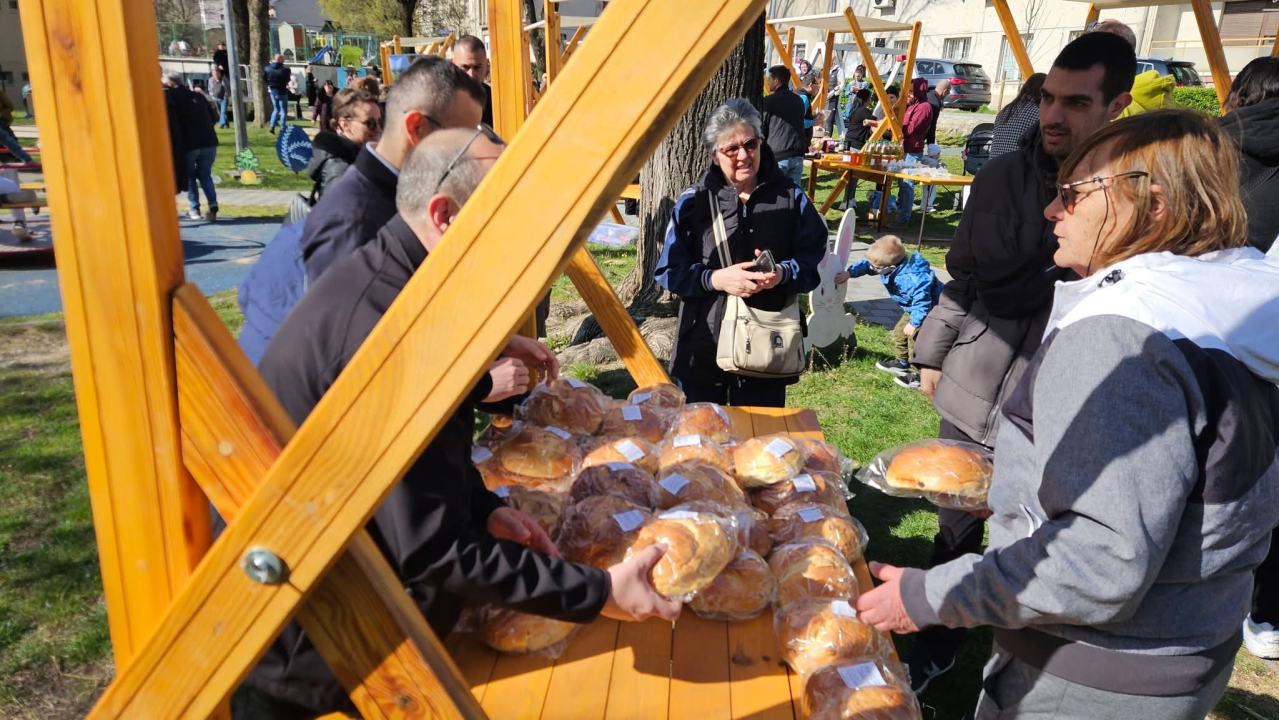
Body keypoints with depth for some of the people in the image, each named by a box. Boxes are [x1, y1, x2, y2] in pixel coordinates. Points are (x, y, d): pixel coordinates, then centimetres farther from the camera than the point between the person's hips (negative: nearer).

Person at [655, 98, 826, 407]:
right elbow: (669, 270, -2)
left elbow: (814, 258, 4)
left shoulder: (790, 197, 0)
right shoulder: (693, 201, -3)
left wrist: (783, 273, -17)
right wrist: (715, 278, -19)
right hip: (703, 344, 0)